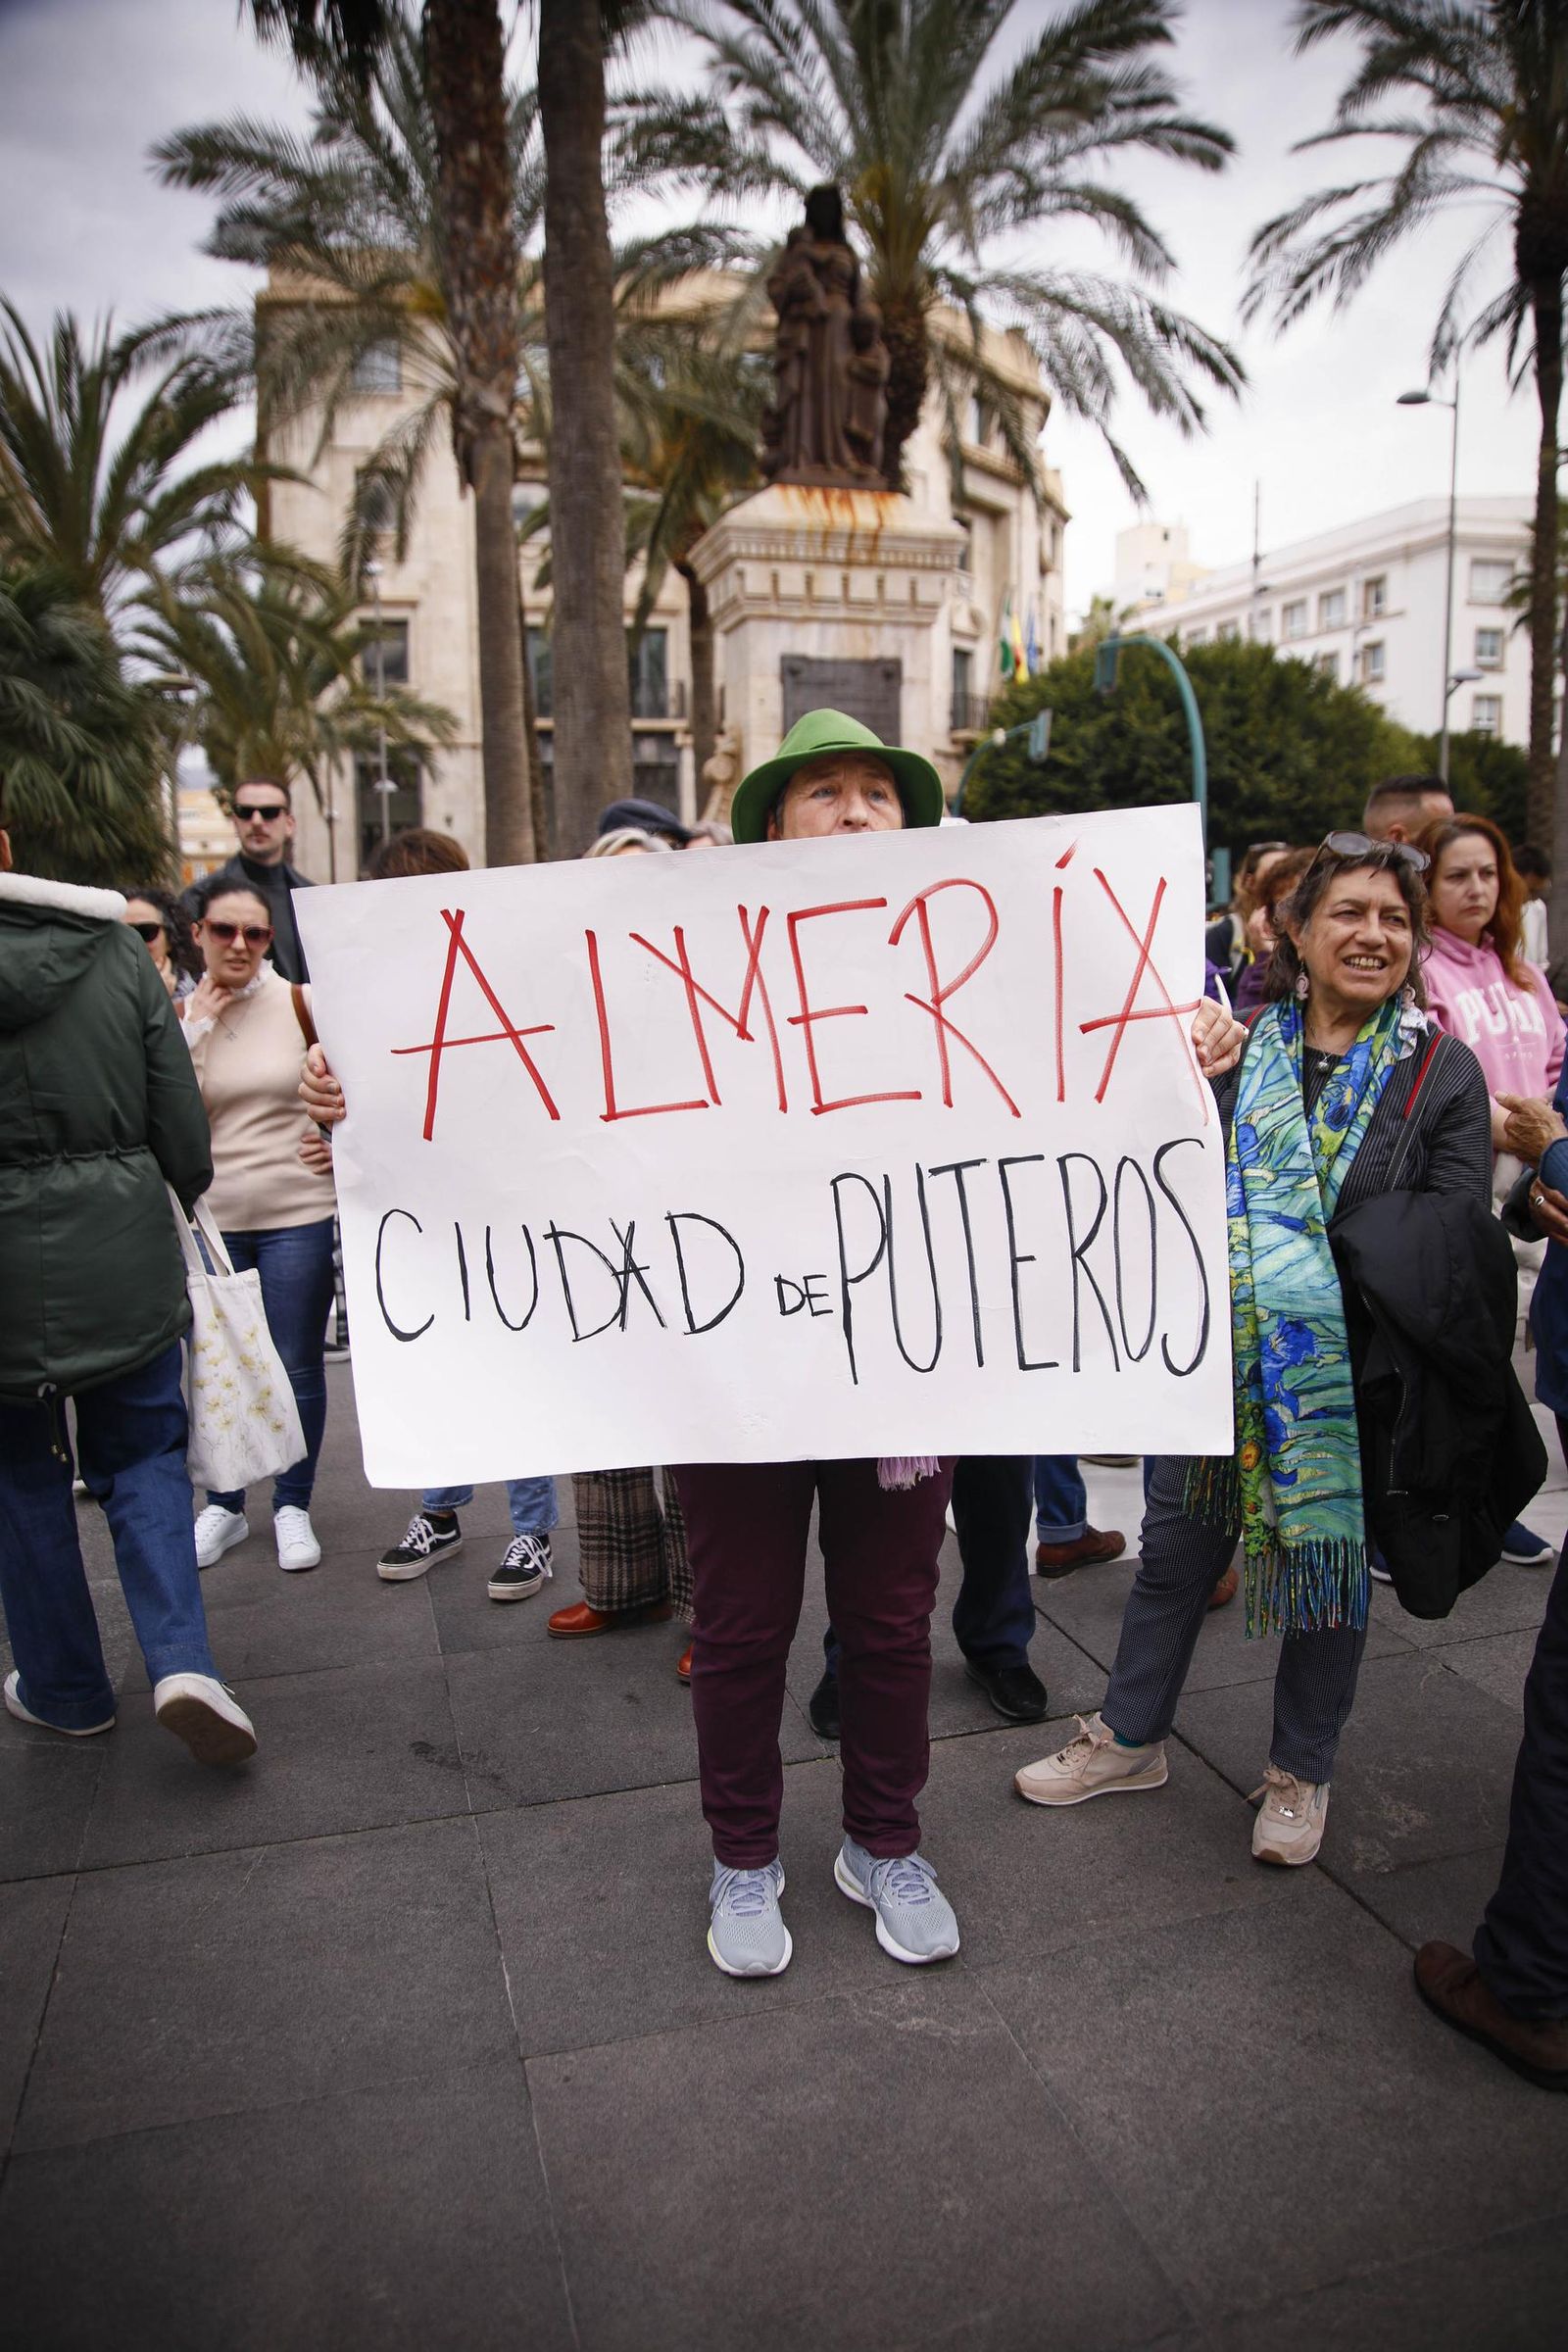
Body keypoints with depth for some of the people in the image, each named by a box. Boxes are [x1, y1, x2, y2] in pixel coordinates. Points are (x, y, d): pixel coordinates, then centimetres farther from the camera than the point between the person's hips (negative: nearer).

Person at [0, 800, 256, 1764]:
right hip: (125, 1247, 2)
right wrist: (186, 1195, 15)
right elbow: (181, 1116, -1)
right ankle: (182, 1659, 1)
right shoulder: (118, 947, -2)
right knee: (144, 1457, 16)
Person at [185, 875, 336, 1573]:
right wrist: (194, 1033, -10)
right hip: (208, 1219, 2)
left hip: (296, 1214, -2)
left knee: (297, 1367, 6)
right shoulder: (179, 1016, 3)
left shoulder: (298, 1002, -3)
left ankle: (293, 1505, 24)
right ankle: (224, 1505, 31)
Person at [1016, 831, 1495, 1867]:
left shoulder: (1443, 1070, -6)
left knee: (1329, 1564, 14)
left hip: (1350, 1380, -2)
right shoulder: (1240, 1046, -1)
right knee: (1175, 1550, 15)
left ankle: (1301, 1774, 37)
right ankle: (1130, 1738, 36)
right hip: (1221, 1356, 2)